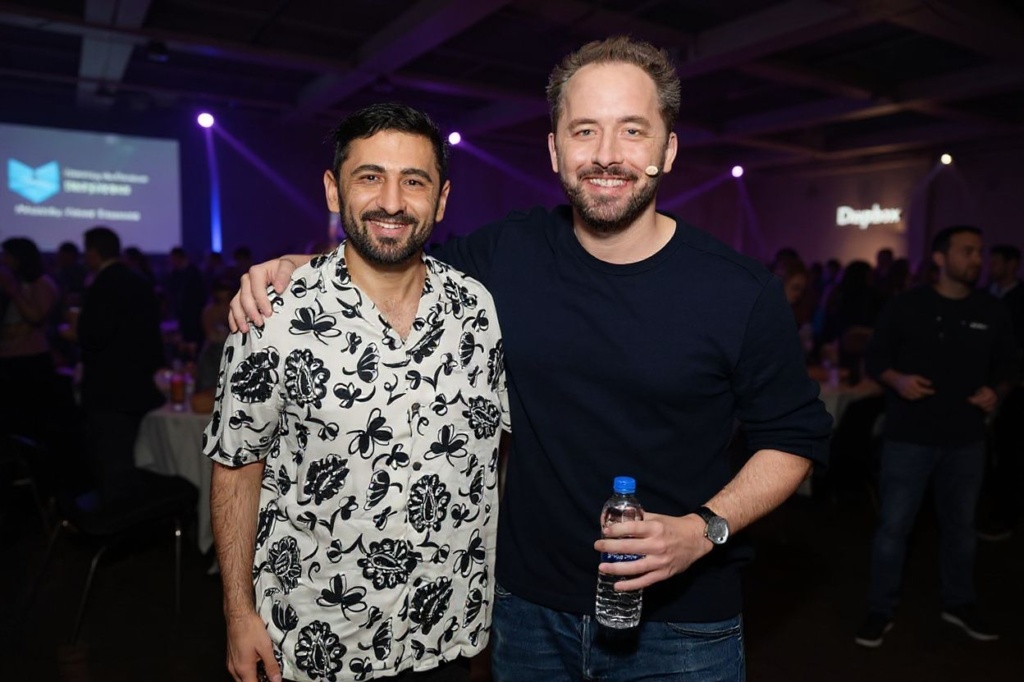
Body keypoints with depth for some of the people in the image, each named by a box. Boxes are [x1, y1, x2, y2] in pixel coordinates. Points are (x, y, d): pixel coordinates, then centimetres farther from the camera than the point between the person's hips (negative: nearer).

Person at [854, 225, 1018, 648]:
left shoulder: (992, 312, 5)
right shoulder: (905, 306, -5)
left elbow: (1007, 365, 14)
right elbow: (874, 359, -2)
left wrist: (996, 391, -6)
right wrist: (897, 379, -21)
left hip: (967, 440, 4)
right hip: (909, 437, -3)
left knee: (960, 525, 18)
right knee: (893, 526, 0)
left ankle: (959, 604, 37)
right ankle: (881, 611, 15)